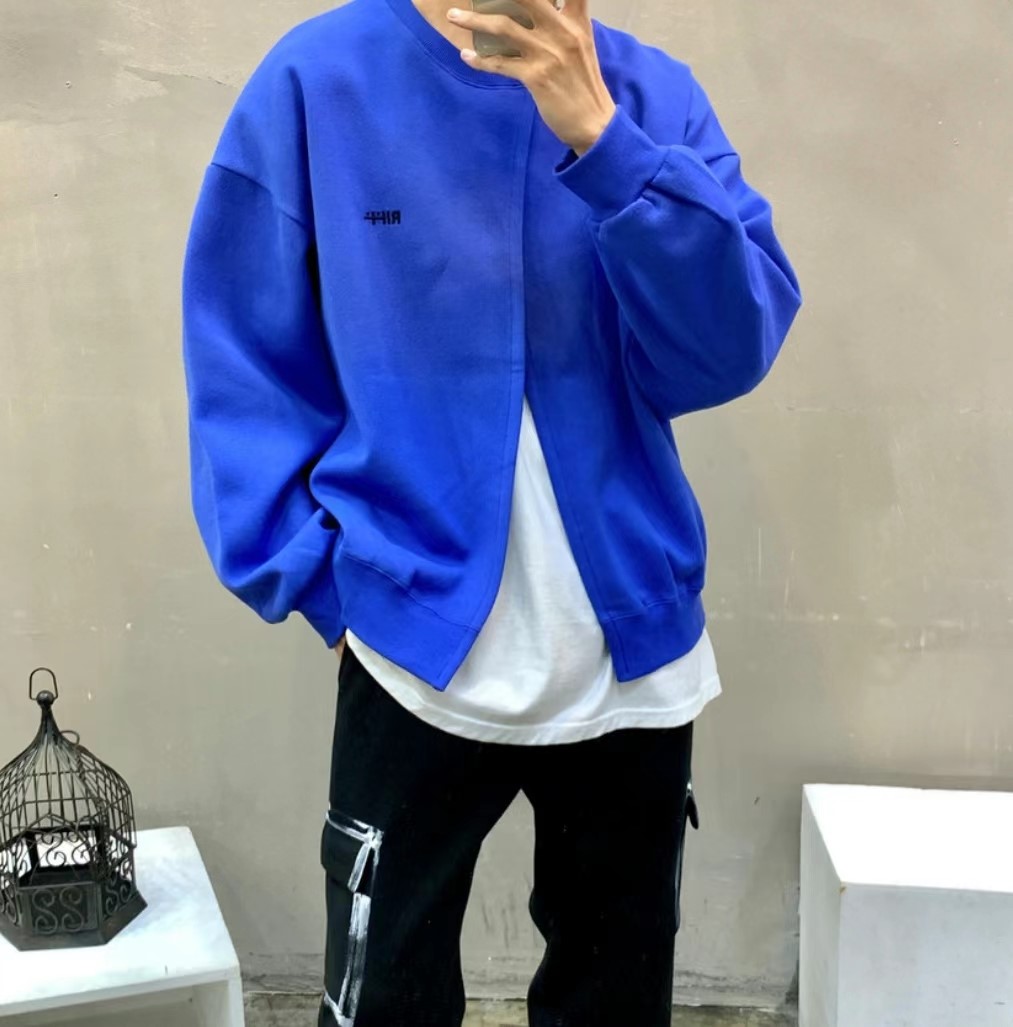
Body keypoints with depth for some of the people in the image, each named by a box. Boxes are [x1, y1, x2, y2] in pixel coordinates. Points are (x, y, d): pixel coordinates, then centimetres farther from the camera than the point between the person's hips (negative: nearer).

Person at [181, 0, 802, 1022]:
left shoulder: (654, 95, -1)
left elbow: (732, 349, -11)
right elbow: (248, 369, -3)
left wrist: (604, 139, -21)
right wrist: (321, 583, -11)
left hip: (634, 654, 3)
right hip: (416, 651, -2)